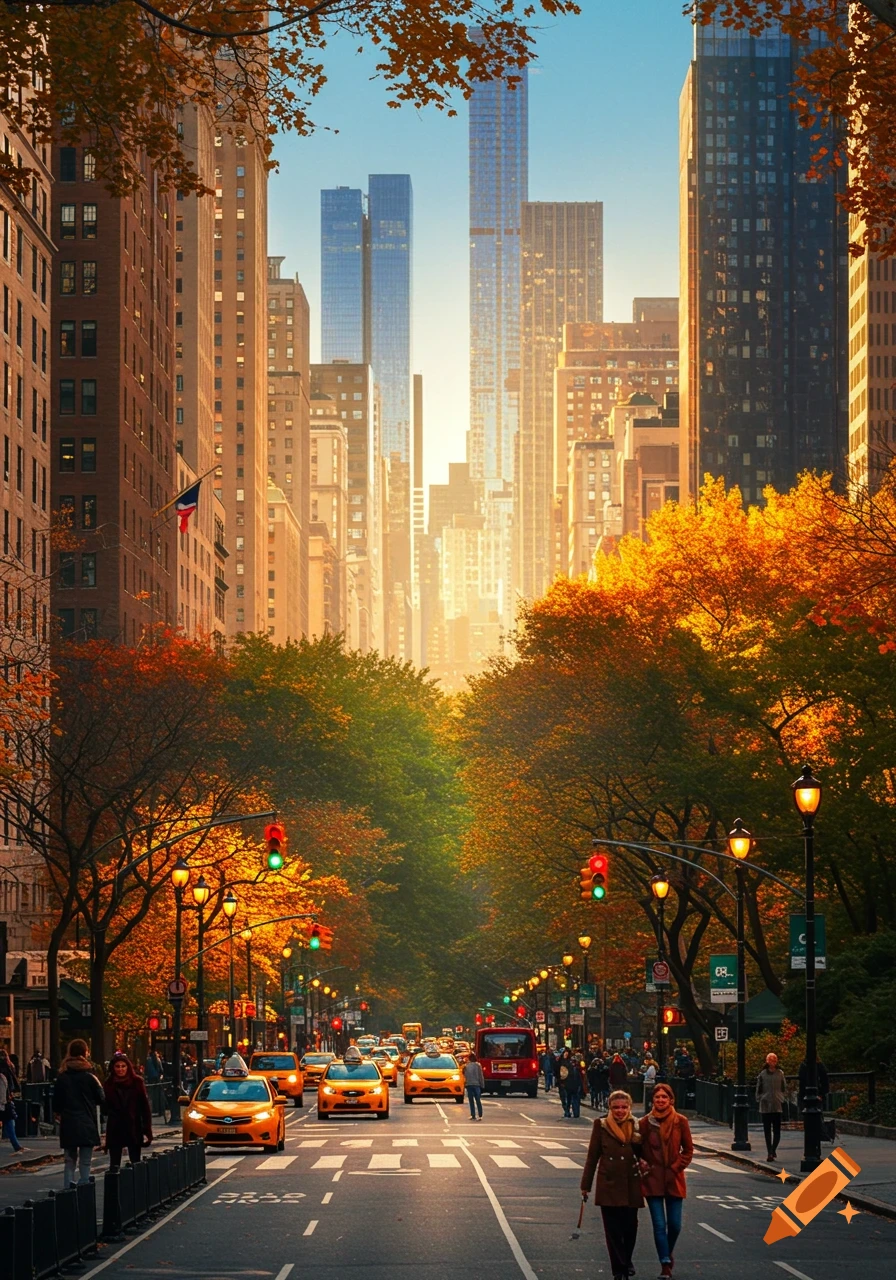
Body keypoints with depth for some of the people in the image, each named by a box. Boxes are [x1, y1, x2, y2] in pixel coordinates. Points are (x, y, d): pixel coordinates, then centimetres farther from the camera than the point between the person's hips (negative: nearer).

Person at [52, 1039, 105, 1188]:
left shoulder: (62, 1077, 1)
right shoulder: (89, 1077, -8)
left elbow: (56, 1102, 5)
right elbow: (101, 1099, -4)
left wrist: (58, 1115, 22)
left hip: (68, 1125, 3)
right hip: (87, 1125, -3)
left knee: (69, 1162, 11)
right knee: (85, 1163, -1)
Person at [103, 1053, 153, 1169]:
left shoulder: (137, 1082, -3)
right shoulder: (108, 1084, -1)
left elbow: (145, 1107, -1)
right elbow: (105, 1107, 2)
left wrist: (147, 1130, -6)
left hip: (134, 1128, 0)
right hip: (115, 1129, 0)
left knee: (136, 1163, 6)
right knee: (114, 1164, 2)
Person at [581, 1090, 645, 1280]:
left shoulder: (637, 1126, 5)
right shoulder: (601, 1125, -2)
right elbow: (592, 1156, 2)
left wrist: (643, 1162, -8)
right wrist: (586, 1185, 3)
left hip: (631, 1185, 2)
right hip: (609, 1184, -2)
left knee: (630, 1226, 6)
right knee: (613, 1229, -3)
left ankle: (626, 1261, 31)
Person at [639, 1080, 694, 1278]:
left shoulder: (680, 1122, -3)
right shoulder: (644, 1123, -3)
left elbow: (688, 1150, 5)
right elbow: (638, 1150, 7)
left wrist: (677, 1166, -5)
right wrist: (643, 1165, -6)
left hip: (674, 1180, 1)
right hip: (653, 1180, -1)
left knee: (674, 1224, 5)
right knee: (659, 1225, -5)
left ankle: (669, 1252, 34)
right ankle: (665, 1264, 1)